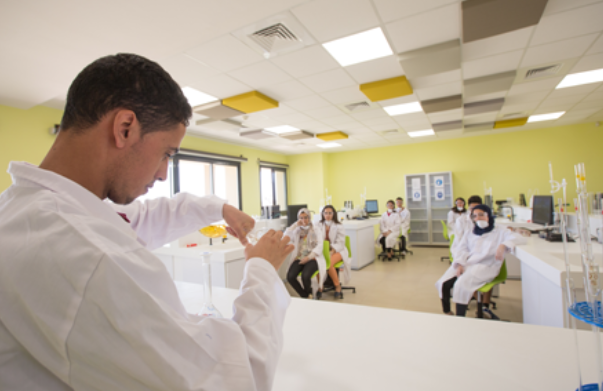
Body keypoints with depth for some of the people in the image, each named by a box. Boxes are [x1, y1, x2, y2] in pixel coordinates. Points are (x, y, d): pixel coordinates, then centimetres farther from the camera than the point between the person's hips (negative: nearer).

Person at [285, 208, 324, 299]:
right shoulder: (296, 230, 13)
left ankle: (309, 293, 7)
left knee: (305, 276, -30)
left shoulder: (315, 229, 5)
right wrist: (295, 225, -6)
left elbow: (319, 245, -4)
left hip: (312, 258, -3)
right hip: (299, 258, 3)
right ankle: (305, 296, -1)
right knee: (290, 276, -24)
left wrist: (308, 257, -15)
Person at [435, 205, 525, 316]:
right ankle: (447, 313, -1)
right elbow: (462, 251, 11)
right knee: (444, 284, -19)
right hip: (465, 264, 4)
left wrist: (503, 246, -25)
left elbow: (520, 239, -4)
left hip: (485, 267, -4)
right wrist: (460, 264, -9)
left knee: (461, 284, -31)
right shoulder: (469, 234, 22)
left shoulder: (500, 232, 11)